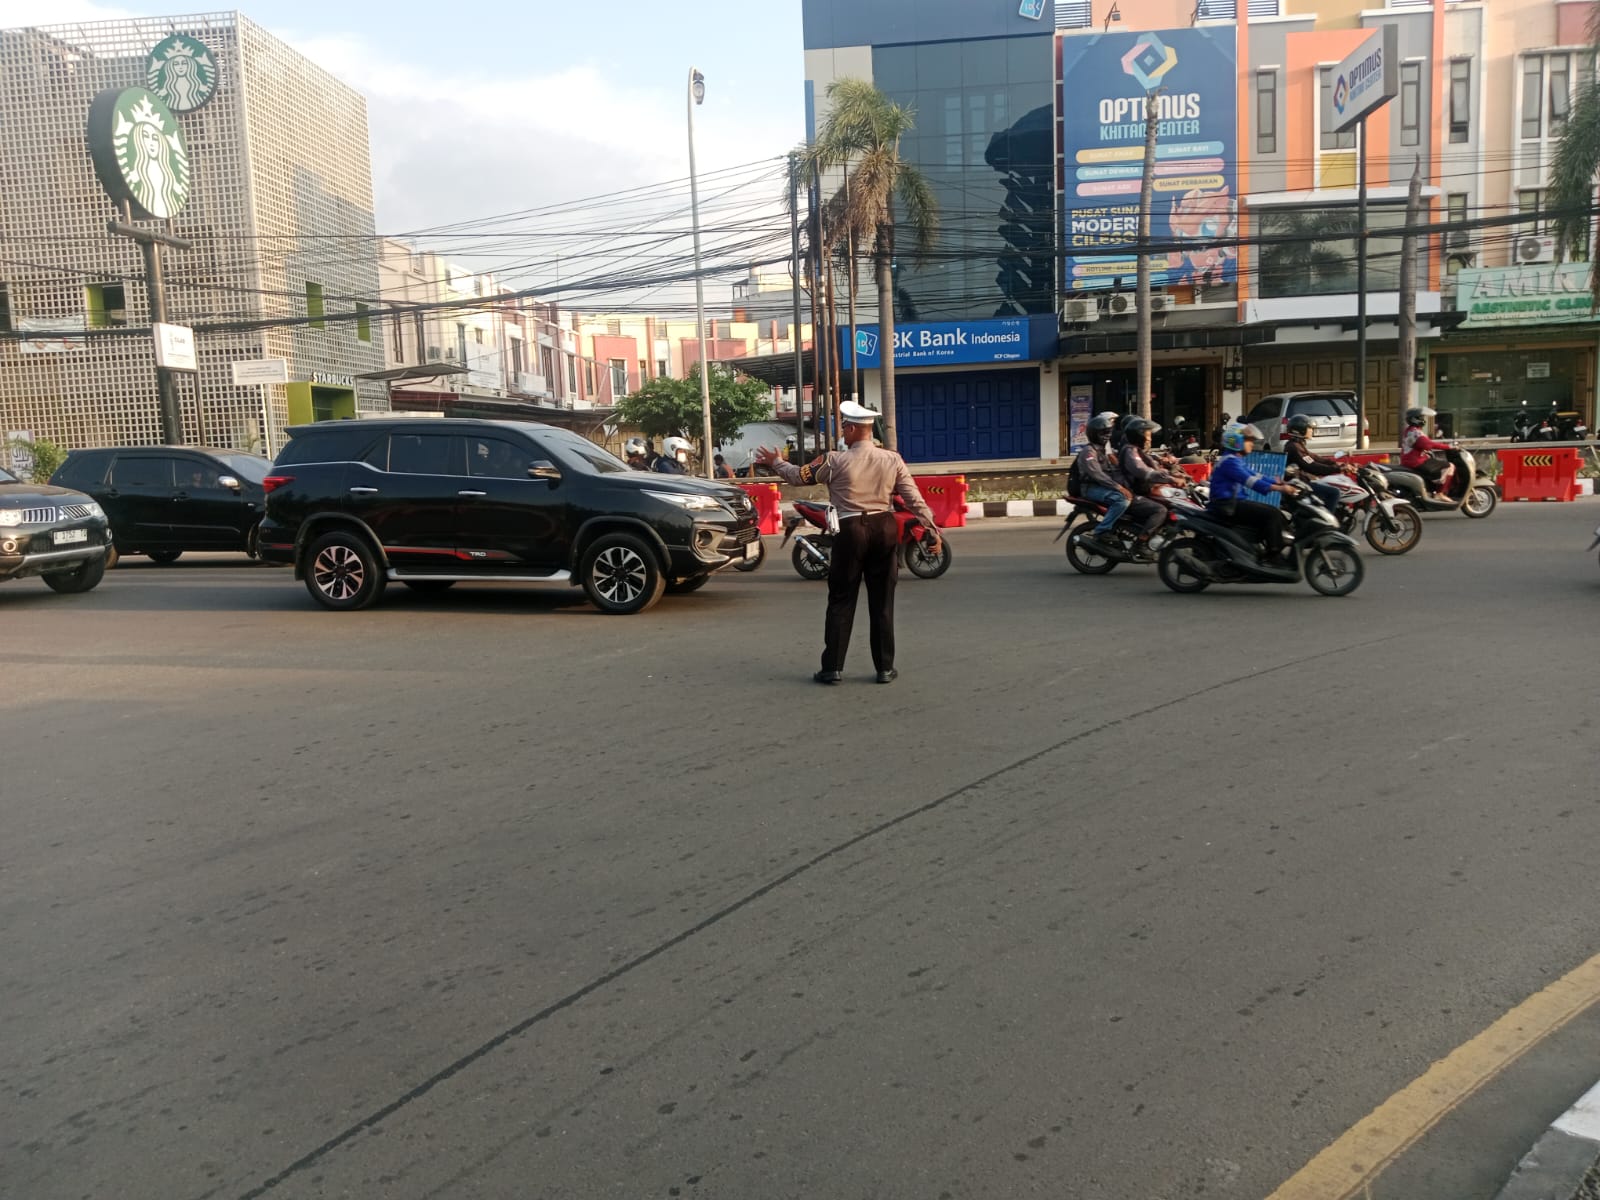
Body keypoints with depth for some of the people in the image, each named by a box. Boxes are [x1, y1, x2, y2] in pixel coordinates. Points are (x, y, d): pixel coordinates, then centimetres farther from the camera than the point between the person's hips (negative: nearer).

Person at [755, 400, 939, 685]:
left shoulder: (835, 461, -8)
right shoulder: (892, 459, -1)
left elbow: (799, 475, 5)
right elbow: (915, 499, -2)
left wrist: (775, 462, 23)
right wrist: (933, 530, 6)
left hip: (851, 531, -2)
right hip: (884, 528, 3)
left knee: (841, 601, 6)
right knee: (882, 602, 9)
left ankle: (833, 667, 7)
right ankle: (885, 668, 13)